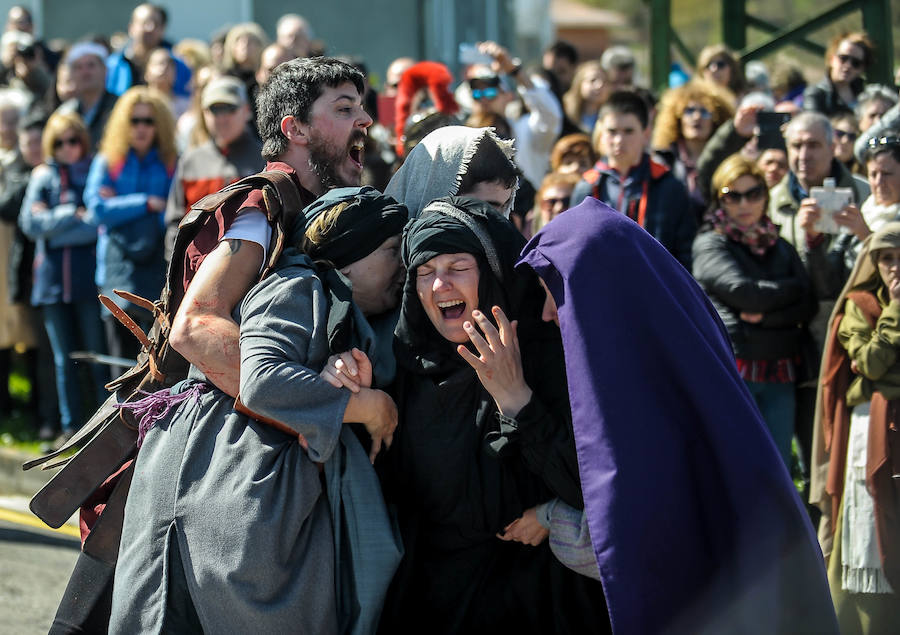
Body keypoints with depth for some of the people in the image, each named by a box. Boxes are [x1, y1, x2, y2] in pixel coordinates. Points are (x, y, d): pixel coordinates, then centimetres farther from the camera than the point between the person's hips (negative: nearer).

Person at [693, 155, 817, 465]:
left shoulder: (780, 248, 18)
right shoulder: (710, 245, 2)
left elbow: (809, 306, 6)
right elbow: (745, 293, -13)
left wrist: (766, 315, -11)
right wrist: (793, 288, 2)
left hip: (778, 376, 5)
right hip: (732, 367, -5)